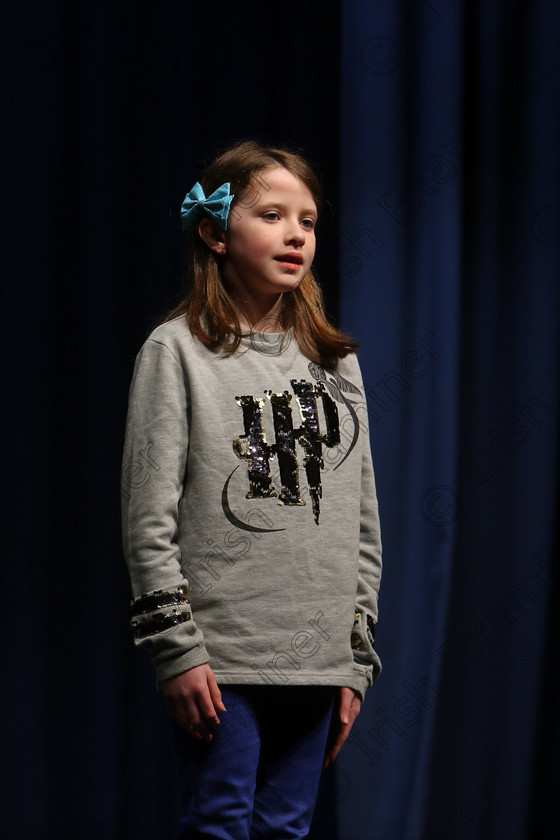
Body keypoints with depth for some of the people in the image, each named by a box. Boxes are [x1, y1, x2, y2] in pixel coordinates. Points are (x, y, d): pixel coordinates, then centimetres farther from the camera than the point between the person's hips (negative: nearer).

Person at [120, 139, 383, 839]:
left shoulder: (337, 362, 13)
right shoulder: (177, 350, -1)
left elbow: (363, 526, 14)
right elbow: (149, 519, -6)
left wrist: (357, 658, 10)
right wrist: (177, 649, -12)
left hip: (317, 661, 4)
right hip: (219, 658, -4)